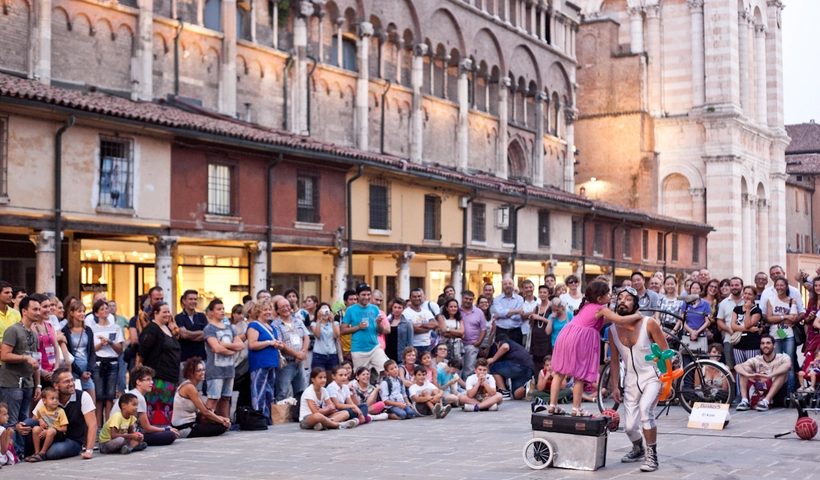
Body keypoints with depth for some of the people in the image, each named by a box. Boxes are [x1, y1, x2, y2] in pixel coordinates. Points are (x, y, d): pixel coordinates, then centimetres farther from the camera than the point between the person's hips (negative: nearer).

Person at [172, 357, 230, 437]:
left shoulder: (188, 385, 12)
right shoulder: (189, 387, -18)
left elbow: (201, 411, 10)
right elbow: (205, 412, -16)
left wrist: (221, 419, 2)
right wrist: (222, 421, -6)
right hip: (185, 429, -10)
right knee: (222, 427, -8)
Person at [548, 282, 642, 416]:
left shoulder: (587, 306, 20)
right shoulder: (602, 309, -3)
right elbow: (622, 320, -10)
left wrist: (611, 318, 18)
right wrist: (637, 316, 4)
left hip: (566, 334, 7)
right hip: (580, 339, -7)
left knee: (559, 372, 10)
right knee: (579, 376, 3)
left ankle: (552, 405, 11)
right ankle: (576, 408, 6)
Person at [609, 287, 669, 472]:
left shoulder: (648, 324, -14)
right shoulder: (613, 329, -3)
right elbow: (615, 360, 5)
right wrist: (615, 387, 1)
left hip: (652, 377, -4)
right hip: (631, 380, 4)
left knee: (645, 409, -31)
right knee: (630, 426, 1)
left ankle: (652, 456, -16)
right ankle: (638, 449, 37)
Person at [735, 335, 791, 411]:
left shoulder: (782, 357, -3)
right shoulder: (756, 360, 6)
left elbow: (788, 365, -29)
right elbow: (737, 366, -11)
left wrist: (769, 376, -44)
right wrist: (748, 375, -34)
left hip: (778, 391, -3)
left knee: (783, 370, -26)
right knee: (745, 368, -9)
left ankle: (766, 401, -36)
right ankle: (744, 401, -24)